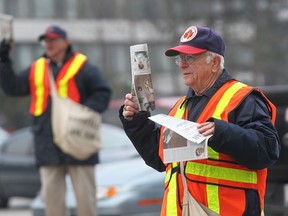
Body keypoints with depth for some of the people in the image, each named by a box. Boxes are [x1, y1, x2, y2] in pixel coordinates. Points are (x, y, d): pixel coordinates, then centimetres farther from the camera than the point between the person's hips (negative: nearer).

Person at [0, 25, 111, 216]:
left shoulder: (83, 67, -1)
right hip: (48, 145, 4)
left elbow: (103, 92, -3)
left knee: (85, 193, 0)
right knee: (51, 193, 4)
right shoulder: (36, 69, 13)